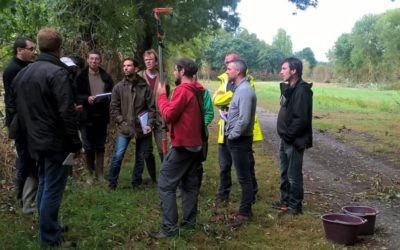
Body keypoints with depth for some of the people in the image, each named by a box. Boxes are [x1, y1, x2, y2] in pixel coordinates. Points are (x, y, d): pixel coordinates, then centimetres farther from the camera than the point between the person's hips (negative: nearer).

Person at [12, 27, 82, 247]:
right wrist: (76, 143, -13)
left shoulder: (23, 73, 9)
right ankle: (49, 239, 8)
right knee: (52, 190, -1)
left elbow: (19, 109, 16)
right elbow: (66, 113, -21)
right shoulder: (57, 72, -18)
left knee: (44, 185, 19)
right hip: (56, 142, -8)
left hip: (36, 141, 8)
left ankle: (48, 228, 31)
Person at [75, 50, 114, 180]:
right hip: (86, 117, -3)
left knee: (100, 147, 9)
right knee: (88, 147, 5)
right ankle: (89, 174, 18)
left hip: (101, 116, 3)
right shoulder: (81, 76, -3)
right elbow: (76, 95, -5)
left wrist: (108, 98, -9)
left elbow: (113, 94, 12)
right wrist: (87, 99, -22)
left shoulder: (106, 77, 6)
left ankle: (99, 174, 18)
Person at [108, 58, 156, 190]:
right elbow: (113, 108, 1)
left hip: (142, 128, 1)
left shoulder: (145, 86, -2)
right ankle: (112, 182, 11)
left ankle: (136, 182, 26)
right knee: (118, 155, -5)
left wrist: (149, 124, -12)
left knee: (140, 157, 11)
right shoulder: (118, 87, 1)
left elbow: (152, 107, -1)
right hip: (125, 128, 0)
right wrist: (121, 122, -9)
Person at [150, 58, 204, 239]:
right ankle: (189, 221, 18)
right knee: (190, 185, 13)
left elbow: (168, 116, -18)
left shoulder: (182, 89, -16)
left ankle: (170, 227, -5)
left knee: (165, 185, -4)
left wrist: (161, 96, -7)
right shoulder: (198, 90, 11)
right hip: (195, 144, 9)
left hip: (182, 145, -9)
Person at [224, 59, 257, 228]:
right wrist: (230, 134, 12)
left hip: (240, 140, -10)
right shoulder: (239, 88, 12)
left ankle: (244, 213, 8)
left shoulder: (244, 90, -19)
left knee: (244, 177, -1)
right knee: (244, 176, 16)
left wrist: (232, 135, -14)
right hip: (236, 139, 10)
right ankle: (245, 208, 27)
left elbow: (244, 120, -26)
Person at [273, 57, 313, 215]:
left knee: (294, 174, 1)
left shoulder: (302, 90, -19)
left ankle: (295, 206, 13)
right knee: (285, 172, 19)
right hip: (285, 139, 10)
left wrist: (289, 135, -18)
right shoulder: (288, 88, 11)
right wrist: (284, 134, 10)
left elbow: (301, 119, -24)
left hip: (294, 141, -9)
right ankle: (285, 201, 32)